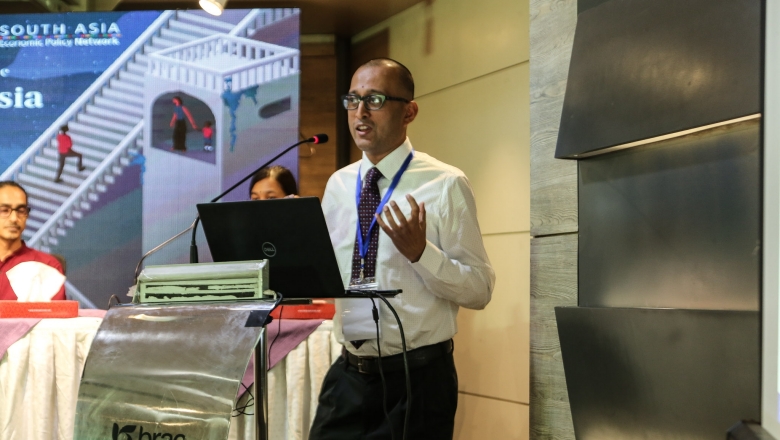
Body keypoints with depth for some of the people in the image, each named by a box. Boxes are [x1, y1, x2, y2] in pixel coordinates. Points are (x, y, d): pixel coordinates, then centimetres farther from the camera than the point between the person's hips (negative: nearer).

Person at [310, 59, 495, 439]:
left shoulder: (445, 185, -9)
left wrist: (419, 252, -26)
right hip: (348, 375, 5)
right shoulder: (338, 184, 7)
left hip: (416, 379, -4)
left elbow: (479, 290, -12)